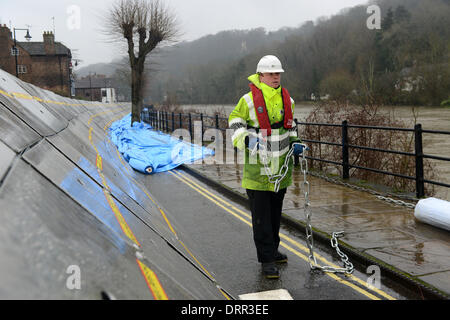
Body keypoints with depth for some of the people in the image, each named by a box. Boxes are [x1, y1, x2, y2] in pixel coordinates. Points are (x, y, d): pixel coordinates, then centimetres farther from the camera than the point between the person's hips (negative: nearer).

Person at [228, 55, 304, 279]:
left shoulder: (287, 100, 10)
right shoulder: (249, 100, -7)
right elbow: (235, 123, -1)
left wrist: (295, 143, 7)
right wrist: (246, 139, -19)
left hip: (281, 167, 6)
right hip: (257, 168, -5)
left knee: (275, 212, 18)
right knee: (261, 216, -3)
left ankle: (272, 250, 33)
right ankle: (267, 260, 5)